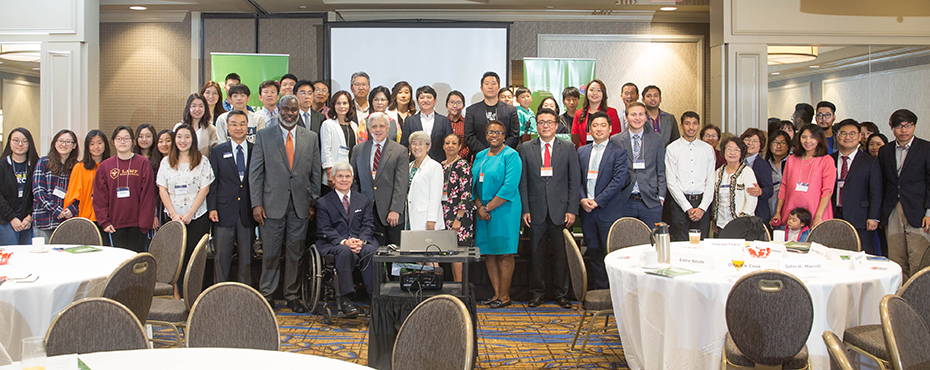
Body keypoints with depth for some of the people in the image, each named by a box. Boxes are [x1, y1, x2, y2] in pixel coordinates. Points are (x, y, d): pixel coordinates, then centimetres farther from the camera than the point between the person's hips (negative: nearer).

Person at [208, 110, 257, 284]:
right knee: (222, 257, 3)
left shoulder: (256, 150, 7)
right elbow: (212, 183, 5)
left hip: (248, 213, 1)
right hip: (224, 212, 0)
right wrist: (212, 208, -4)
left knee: (247, 257, 6)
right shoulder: (218, 151, 7)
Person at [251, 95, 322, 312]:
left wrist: (313, 203, 5)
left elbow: (315, 173, 10)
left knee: (296, 253, 7)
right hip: (273, 203, -2)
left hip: (300, 205, 2)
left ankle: (291, 295, 19)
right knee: (270, 253, 3)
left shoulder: (311, 137, 8)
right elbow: (255, 172, 1)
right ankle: (266, 295, 17)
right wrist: (256, 203, -6)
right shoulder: (263, 136, 3)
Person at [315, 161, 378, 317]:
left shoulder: (364, 200, 17)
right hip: (334, 244, -2)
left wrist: (361, 241, -15)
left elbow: (368, 226, 7)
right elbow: (325, 230, -1)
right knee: (345, 251, -38)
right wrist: (344, 242, -19)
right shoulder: (323, 203, 9)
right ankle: (345, 299, -34)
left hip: (362, 242, 2)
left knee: (371, 251, -33)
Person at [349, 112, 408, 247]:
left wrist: (395, 210, -15)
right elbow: (353, 179, 15)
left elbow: (401, 184, -6)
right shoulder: (358, 150, 12)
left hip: (391, 213, -2)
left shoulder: (400, 151, 1)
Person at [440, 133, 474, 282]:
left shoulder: (463, 165, -9)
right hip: (445, 213, 7)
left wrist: (458, 218, -19)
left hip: (459, 214, -7)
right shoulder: (442, 165, 14)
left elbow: (466, 193, -14)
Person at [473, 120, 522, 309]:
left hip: (504, 210, -6)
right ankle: (496, 293, 14)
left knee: (504, 254, -2)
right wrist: (479, 207, -4)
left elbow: (509, 187, -14)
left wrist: (488, 208, -14)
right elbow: (474, 183, 12)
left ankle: (504, 296, 6)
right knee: (488, 253, 6)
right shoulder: (480, 156, 14)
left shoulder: (511, 155, -6)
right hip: (483, 212, 6)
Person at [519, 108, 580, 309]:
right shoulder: (526, 149, 7)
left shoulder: (568, 147, 5)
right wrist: (525, 209, -2)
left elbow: (575, 181, 3)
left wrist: (572, 210, -4)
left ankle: (562, 294, 16)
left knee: (562, 253, 4)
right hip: (536, 210, 1)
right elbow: (523, 182, 6)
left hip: (560, 210, 0)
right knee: (537, 253, 6)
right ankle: (537, 293, 18)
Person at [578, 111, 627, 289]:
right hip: (587, 210, 4)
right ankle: (599, 290, 18)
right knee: (594, 254, 9)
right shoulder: (582, 151, 14)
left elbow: (619, 180, -10)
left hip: (608, 210, -4)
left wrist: (597, 201, -14)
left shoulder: (618, 152, -1)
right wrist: (582, 199, -5)